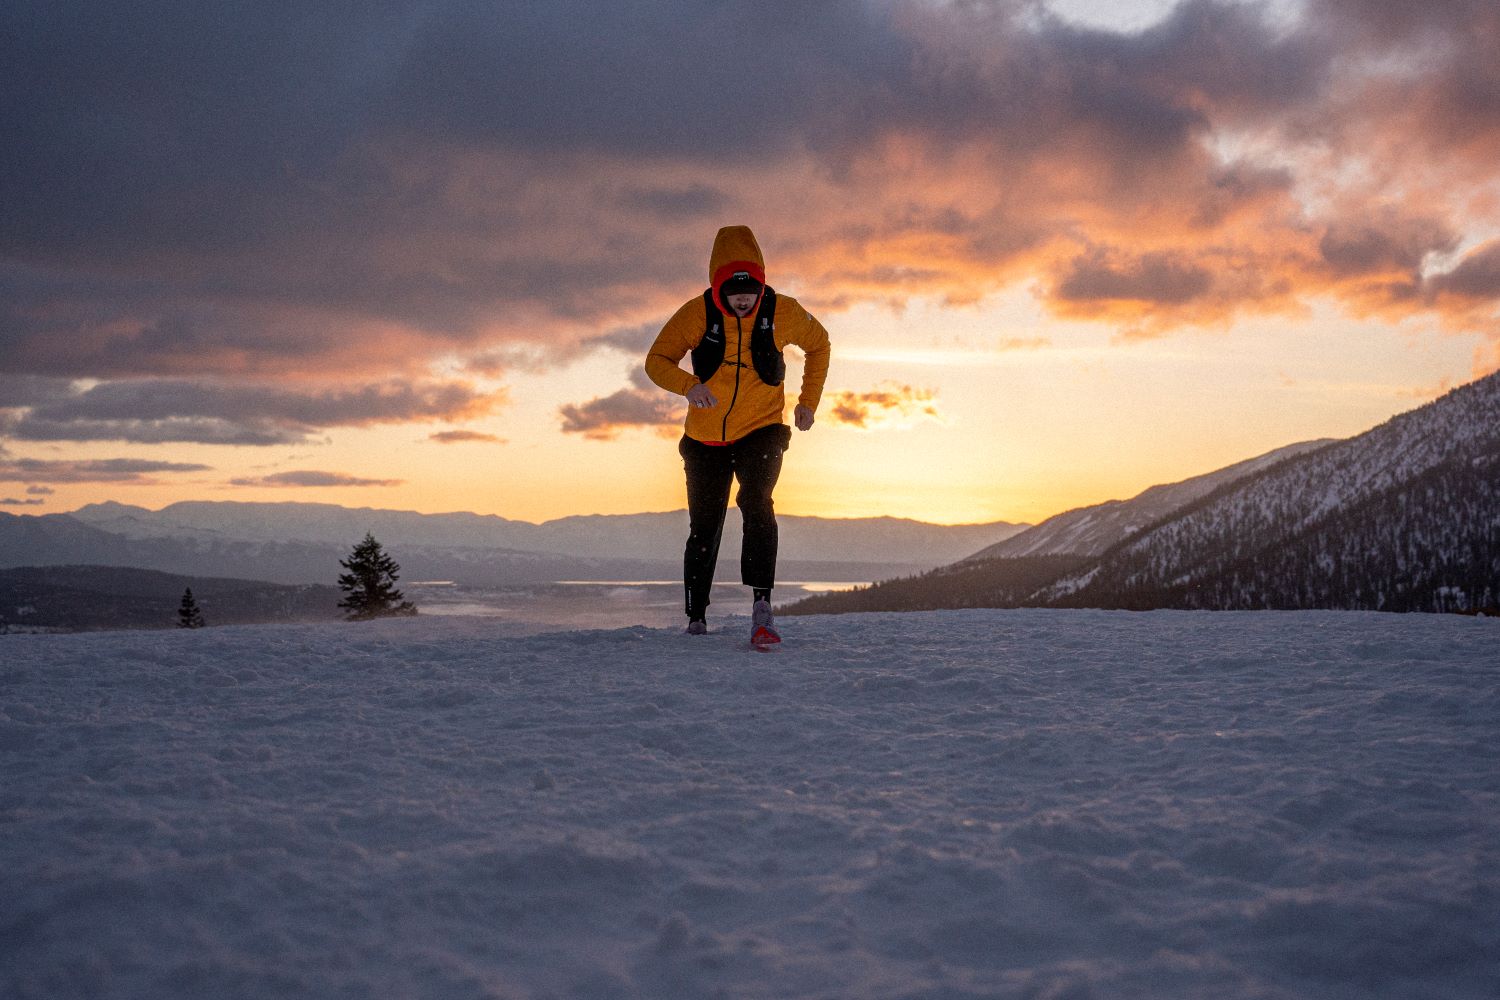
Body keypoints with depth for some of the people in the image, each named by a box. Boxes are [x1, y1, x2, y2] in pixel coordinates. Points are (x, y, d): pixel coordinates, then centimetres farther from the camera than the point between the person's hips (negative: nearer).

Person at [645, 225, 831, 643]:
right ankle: (696, 620, 24)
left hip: (761, 432, -1)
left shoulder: (782, 312, -10)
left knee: (756, 503, -29)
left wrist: (808, 401, 6)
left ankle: (761, 605, -32)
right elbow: (657, 360, -8)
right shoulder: (696, 314, -13)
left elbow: (818, 344, 10)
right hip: (705, 439, 1)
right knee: (703, 530, 9)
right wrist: (688, 385, -30)